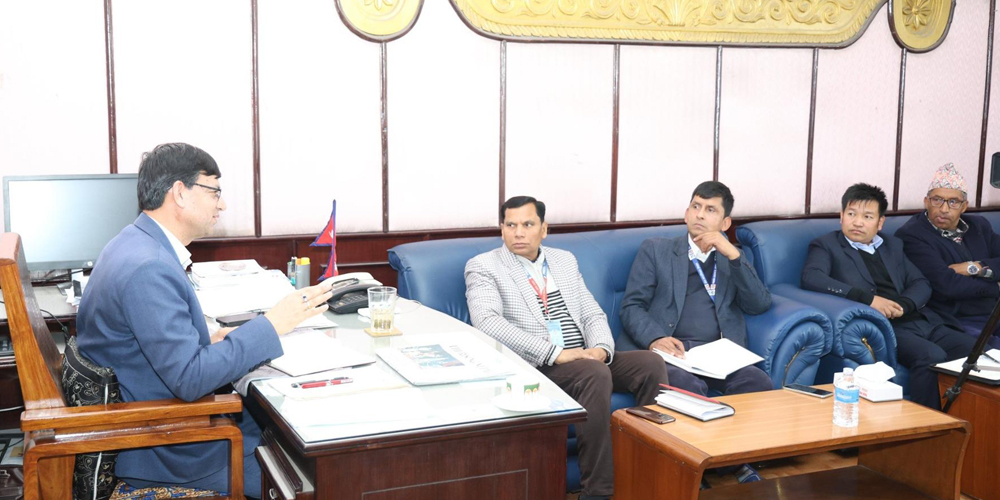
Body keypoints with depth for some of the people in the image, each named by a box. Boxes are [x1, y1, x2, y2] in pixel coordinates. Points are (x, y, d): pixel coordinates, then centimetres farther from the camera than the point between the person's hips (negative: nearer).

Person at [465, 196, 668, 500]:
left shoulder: (565, 260, 19)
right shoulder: (483, 267, 0)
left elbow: (593, 314, 17)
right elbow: (487, 322, -17)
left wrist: (601, 348, -9)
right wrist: (555, 353, -23)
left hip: (587, 360, 6)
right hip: (535, 367, -6)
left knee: (650, 363, -17)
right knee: (595, 373, -33)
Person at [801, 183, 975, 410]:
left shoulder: (893, 245, 25)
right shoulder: (827, 245, 7)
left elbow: (921, 284, 17)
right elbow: (811, 277, -13)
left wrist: (902, 305, -8)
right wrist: (868, 298, -20)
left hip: (923, 320, 6)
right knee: (932, 356, -31)